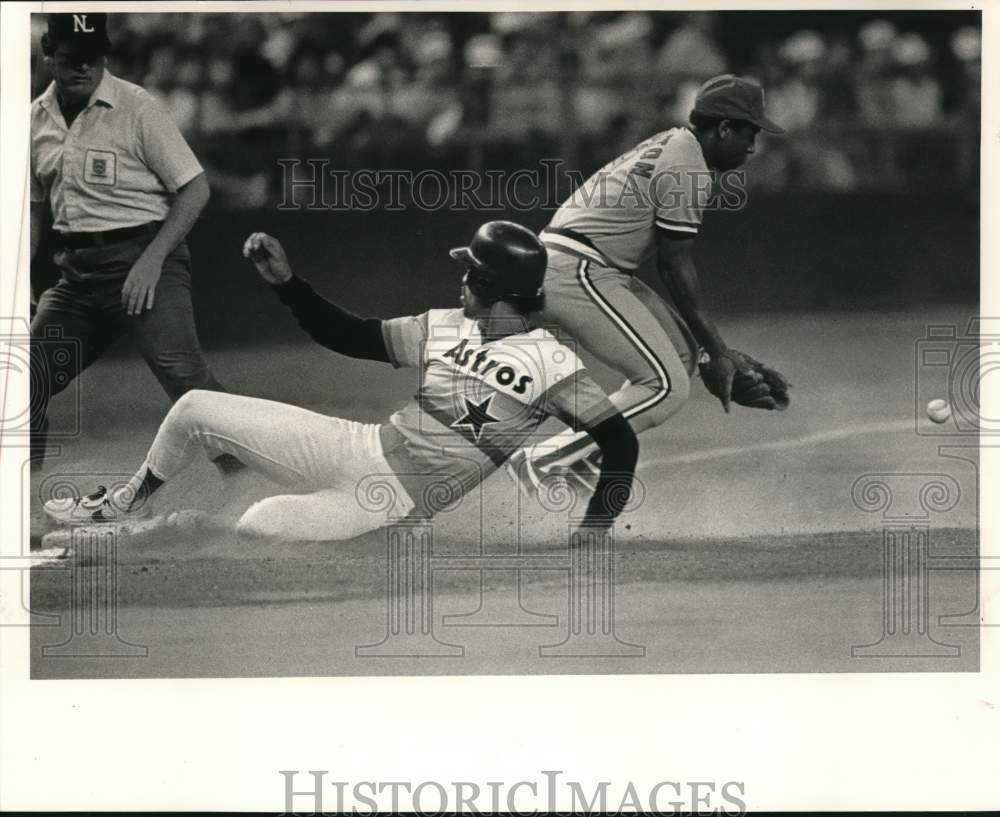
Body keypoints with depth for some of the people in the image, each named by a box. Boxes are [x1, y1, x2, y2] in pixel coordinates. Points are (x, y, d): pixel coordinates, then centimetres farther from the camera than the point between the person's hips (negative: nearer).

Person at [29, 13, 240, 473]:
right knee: (27, 379, 0)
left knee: (181, 371, -22)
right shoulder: (36, 120, 10)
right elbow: (33, 209, 21)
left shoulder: (136, 108, -7)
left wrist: (151, 261, -16)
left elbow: (194, 189, -7)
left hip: (144, 258, -6)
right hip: (76, 271, 6)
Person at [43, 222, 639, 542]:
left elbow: (620, 439, -15)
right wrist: (285, 280, 4)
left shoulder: (548, 361, -13)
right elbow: (349, 336, 13)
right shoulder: (444, 329, 7)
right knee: (195, 408, 3)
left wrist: (597, 524, -24)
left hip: (399, 502, -7)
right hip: (358, 448, 7)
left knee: (262, 525, -32)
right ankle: (127, 506, 28)